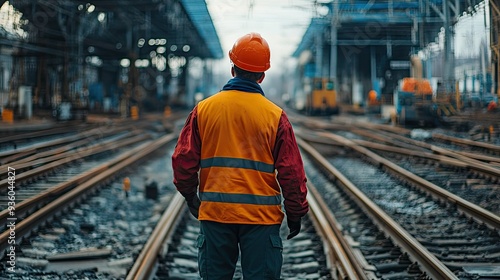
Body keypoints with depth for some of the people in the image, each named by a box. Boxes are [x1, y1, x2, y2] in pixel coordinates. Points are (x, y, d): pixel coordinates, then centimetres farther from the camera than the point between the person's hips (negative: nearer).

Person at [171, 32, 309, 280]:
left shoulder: (203, 109, 0)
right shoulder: (275, 115, -5)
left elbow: (183, 160, 2)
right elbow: (291, 171, -4)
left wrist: (190, 196, 18)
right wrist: (296, 213, 8)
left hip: (214, 212, 2)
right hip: (261, 214, -2)